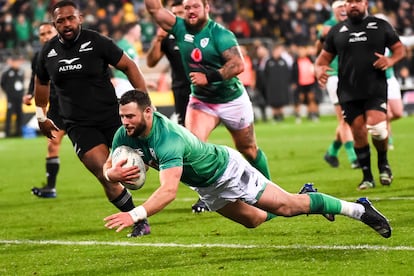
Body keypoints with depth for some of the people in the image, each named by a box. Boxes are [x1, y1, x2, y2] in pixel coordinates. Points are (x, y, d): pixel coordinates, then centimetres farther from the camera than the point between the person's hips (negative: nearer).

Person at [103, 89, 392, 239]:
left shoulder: (168, 139, -41)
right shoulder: (125, 136, -17)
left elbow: (169, 190, -51)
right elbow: (108, 168, -7)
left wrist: (135, 215, -61)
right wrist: (113, 174, -32)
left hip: (227, 169, -8)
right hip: (206, 186, 8)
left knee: (286, 206, -3)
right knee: (253, 220, 24)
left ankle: (359, 209, 10)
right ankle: (305, 195, 46)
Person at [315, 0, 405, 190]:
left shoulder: (380, 26, 8)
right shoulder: (337, 31, 13)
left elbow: (399, 48, 14)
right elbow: (324, 57, 16)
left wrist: (391, 60, -8)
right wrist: (319, 70, -7)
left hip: (375, 89, -2)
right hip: (348, 92, 2)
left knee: (376, 127, -19)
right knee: (358, 133, -1)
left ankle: (383, 163, 10)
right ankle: (367, 177, 13)